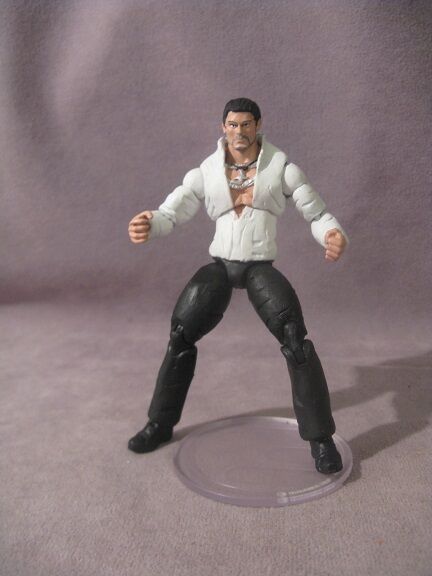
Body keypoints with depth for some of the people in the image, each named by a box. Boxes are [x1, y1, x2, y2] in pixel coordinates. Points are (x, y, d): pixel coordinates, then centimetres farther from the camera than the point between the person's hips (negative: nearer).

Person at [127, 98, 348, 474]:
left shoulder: (282, 168, 0)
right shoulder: (206, 173, 4)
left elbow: (318, 214, 1)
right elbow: (170, 213, -4)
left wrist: (334, 234, -25)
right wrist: (148, 225, -30)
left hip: (261, 268, -2)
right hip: (219, 265, 3)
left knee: (295, 341, -21)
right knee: (180, 336, -1)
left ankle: (321, 438, -6)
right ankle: (161, 424, 19)